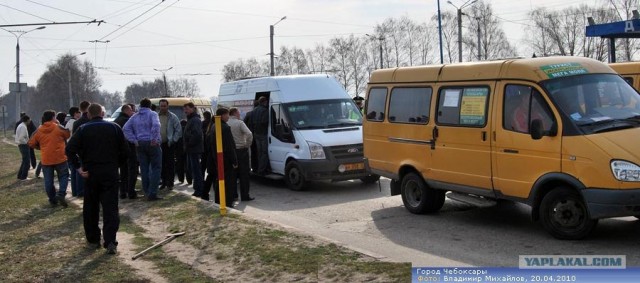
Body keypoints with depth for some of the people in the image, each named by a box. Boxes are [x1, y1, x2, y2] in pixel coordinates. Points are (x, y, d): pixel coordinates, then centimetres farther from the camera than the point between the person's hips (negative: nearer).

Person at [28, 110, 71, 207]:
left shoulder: (38, 130, 3)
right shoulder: (58, 127, -7)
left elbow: (31, 144, 6)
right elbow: (68, 135, 9)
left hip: (46, 160, 2)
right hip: (60, 158, -2)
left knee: (48, 180, 10)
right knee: (63, 176, 10)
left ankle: (52, 199, 13)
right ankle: (61, 194, -10)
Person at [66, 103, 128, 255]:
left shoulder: (83, 129, 1)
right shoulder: (114, 127, 4)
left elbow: (70, 149, -12)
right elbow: (124, 151, 2)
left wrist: (78, 167, -8)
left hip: (91, 172, 0)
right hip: (110, 172, 0)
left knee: (91, 208, 14)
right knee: (110, 207, -2)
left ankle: (93, 239, 22)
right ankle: (110, 241, -13)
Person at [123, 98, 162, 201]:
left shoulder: (135, 117, 12)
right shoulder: (152, 114, -5)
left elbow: (126, 128, 3)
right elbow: (156, 125, -23)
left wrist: (134, 140, 0)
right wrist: (154, 139, -16)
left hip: (140, 145, 5)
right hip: (152, 144, -5)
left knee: (144, 169, 11)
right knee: (156, 168, 0)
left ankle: (147, 192, 14)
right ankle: (152, 193, -8)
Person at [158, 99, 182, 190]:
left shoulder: (173, 117, -2)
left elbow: (178, 130, -2)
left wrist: (173, 140, -9)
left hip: (169, 144, -3)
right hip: (159, 144, 3)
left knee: (170, 164, -1)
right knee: (162, 164, 7)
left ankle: (170, 183, 4)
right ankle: (164, 182, 16)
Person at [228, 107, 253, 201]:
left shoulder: (225, 124, 2)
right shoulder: (240, 123, -10)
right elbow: (249, 134, -22)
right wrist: (248, 145, -9)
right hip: (241, 150, -5)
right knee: (244, 174, 2)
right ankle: (245, 196, 3)